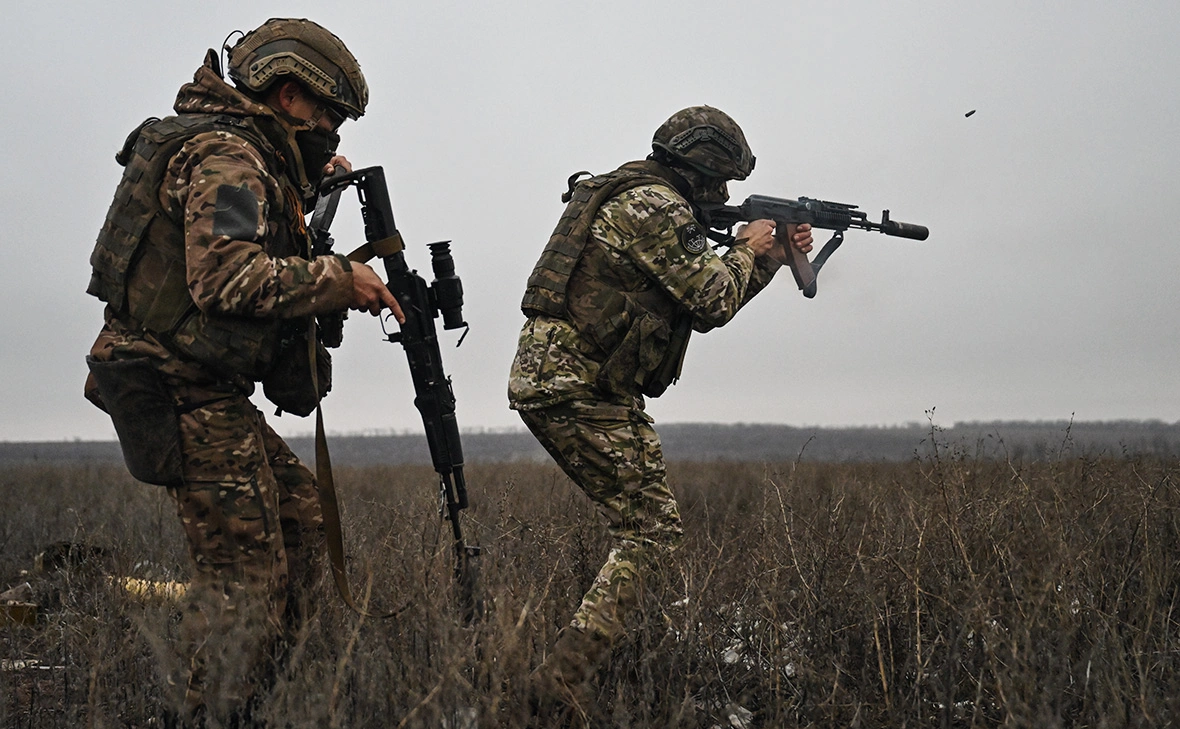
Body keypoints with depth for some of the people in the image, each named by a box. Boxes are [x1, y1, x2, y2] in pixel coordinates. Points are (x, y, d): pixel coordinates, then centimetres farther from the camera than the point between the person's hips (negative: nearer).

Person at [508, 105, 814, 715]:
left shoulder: (638, 198, 23)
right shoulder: (653, 204, -9)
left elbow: (703, 302, 26)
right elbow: (710, 302, -11)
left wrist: (776, 255, 24)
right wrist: (746, 251, 7)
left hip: (544, 380, 10)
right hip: (580, 388, -10)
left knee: (636, 519, 19)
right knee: (652, 532, -9)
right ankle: (567, 676, -17)